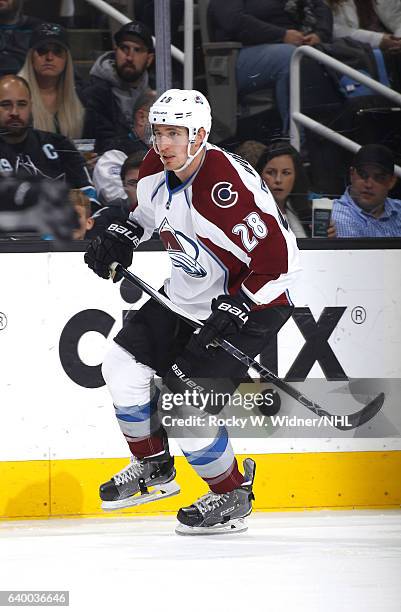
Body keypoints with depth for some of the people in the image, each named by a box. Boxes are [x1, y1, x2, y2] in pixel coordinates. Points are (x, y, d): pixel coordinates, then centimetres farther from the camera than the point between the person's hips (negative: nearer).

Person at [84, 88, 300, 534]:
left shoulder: (229, 186, -31)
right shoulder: (155, 168, -5)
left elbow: (279, 260, -31)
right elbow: (146, 210, 21)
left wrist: (234, 312, -30)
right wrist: (120, 238, 2)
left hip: (247, 302, -9)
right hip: (184, 296, 9)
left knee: (188, 407, -13)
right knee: (122, 365, 7)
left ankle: (232, 495, 9)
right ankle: (155, 468, 26)